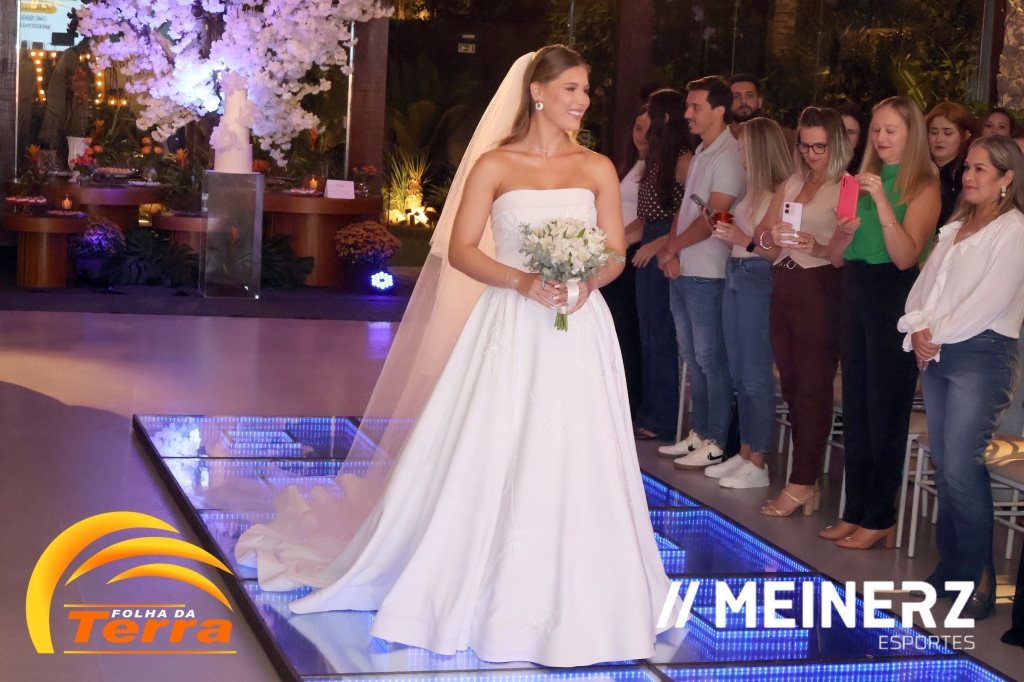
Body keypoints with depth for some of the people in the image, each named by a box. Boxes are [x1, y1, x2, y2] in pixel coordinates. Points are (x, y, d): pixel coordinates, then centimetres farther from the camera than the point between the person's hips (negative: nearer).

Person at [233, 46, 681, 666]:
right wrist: (522, 281, -17)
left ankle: (570, 604, 14)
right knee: (487, 461, -1)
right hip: (509, 330, -2)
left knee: (572, 467, 1)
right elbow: (460, 250, -2)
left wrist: (585, 284, -14)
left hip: (577, 331, 2)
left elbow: (616, 254, 7)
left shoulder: (598, 168, 9)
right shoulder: (493, 165, 2)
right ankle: (477, 589, 15)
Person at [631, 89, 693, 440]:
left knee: (660, 335, -3)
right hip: (648, 248, 9)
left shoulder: (683, 160, -13)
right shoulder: (657, 157, 15)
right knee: (648, 333, 13)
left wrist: (660, 244, -20)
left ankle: (663, 420, 5)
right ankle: (649, 411, 22)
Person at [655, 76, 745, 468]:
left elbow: (713, 217, -18)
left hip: (707, 273, -9)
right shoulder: (701, 153, 16)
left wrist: (672, 247, -8)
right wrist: (671, 250, -1)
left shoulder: (729, 156, -13)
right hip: (681, 271, 9)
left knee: (710, 358, -3)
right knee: (691, 356, 13)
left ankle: (716, 443, 3)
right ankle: (700, 433, 22)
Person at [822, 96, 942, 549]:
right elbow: (836, 257, 12)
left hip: (894, 298, -6)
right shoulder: (862, 181, 12)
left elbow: (905, 256, -17)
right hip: (856, 292, 6)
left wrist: (881, 200, -22)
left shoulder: (924, 188, -5)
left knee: (885, 408, -1)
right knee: (854, 406, 9)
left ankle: (880, 519, 8)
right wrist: (845, 230, -9)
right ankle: (856, 511, 18)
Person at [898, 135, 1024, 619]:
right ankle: (951, 565, 18)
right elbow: (925, 284, 14)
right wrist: (917, 330, -4)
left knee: (960, 467, -12)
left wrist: (938, 335, -11)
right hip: (935, 356, 7)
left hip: (982, 356, -7)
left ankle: (980, 576, -2)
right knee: (943, 465, 8)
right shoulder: (955, 229, 17)